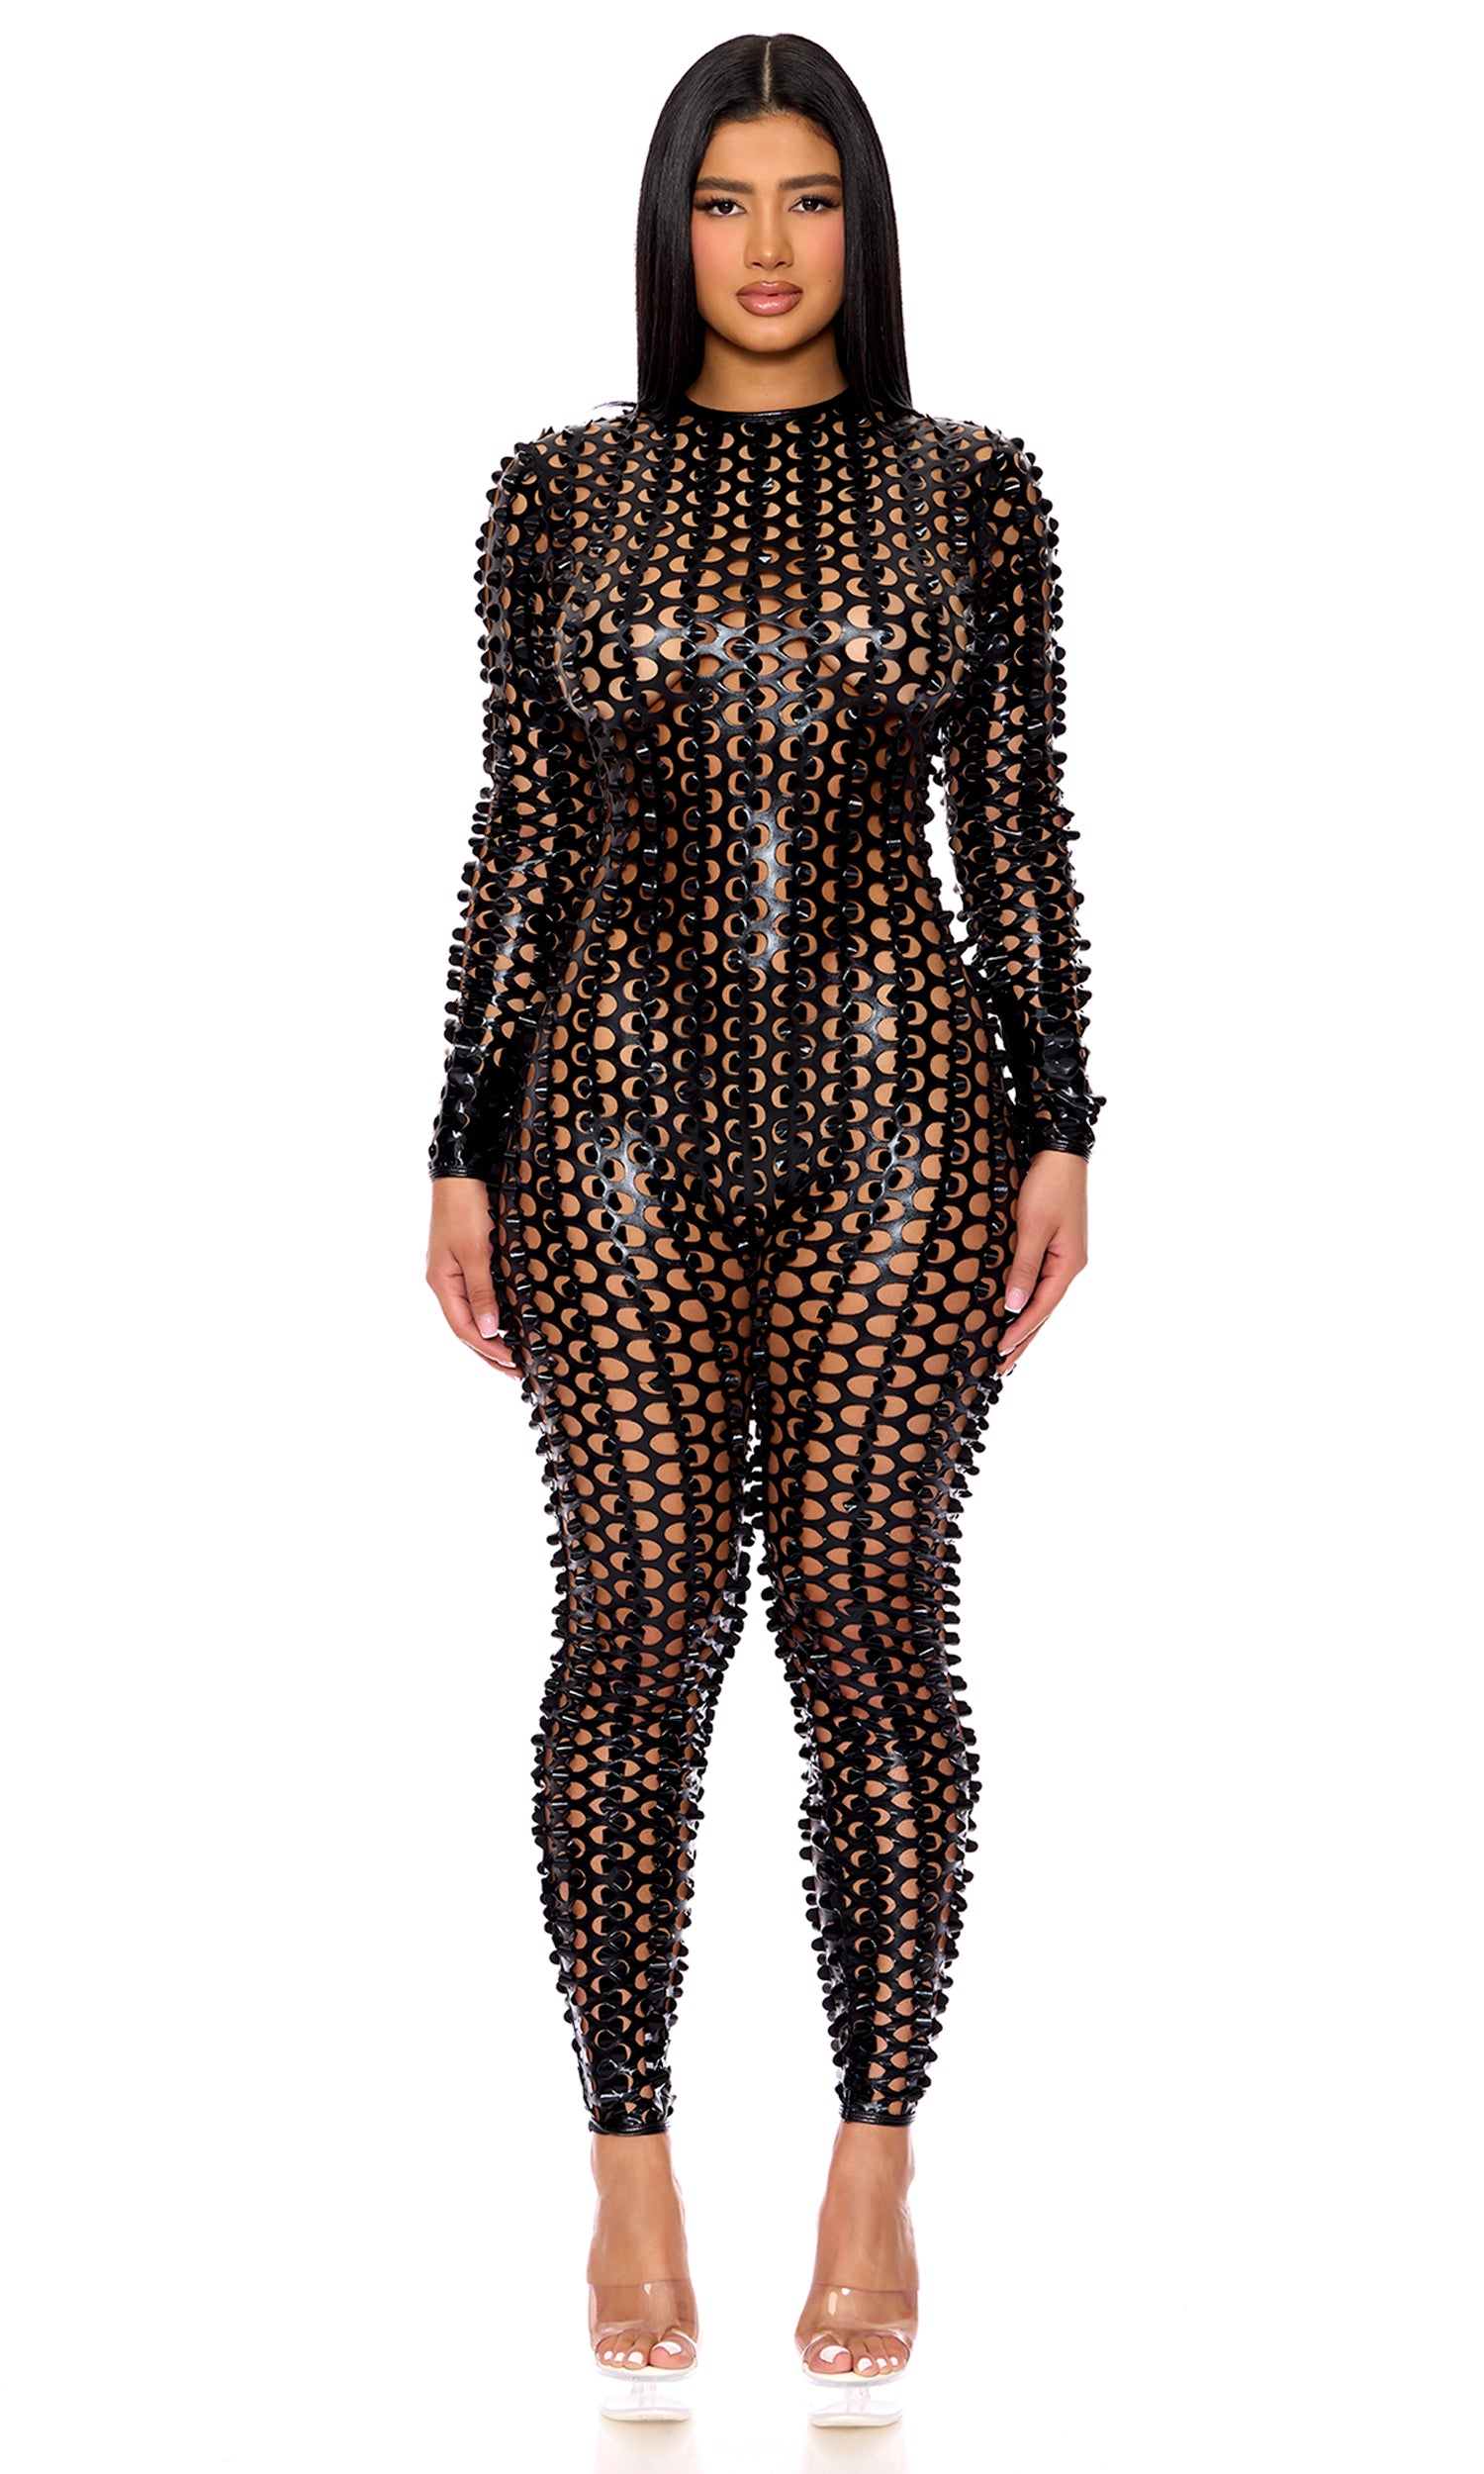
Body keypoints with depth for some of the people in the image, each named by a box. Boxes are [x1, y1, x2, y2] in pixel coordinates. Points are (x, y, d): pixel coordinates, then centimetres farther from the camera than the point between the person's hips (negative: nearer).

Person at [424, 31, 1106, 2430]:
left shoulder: (974, 491, 5)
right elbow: (520, 839, 6)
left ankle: (878, 2179, 14)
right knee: (640, 1629, 1)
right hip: (621, 1110, 1)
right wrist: (460, 1153, 3)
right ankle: (631, 2171, 14)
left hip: (899, 1106, 0)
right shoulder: (559, 492, 6)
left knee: (870, 1625, 0)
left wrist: (1064, 1130, 0)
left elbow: (1019, 830, 5)